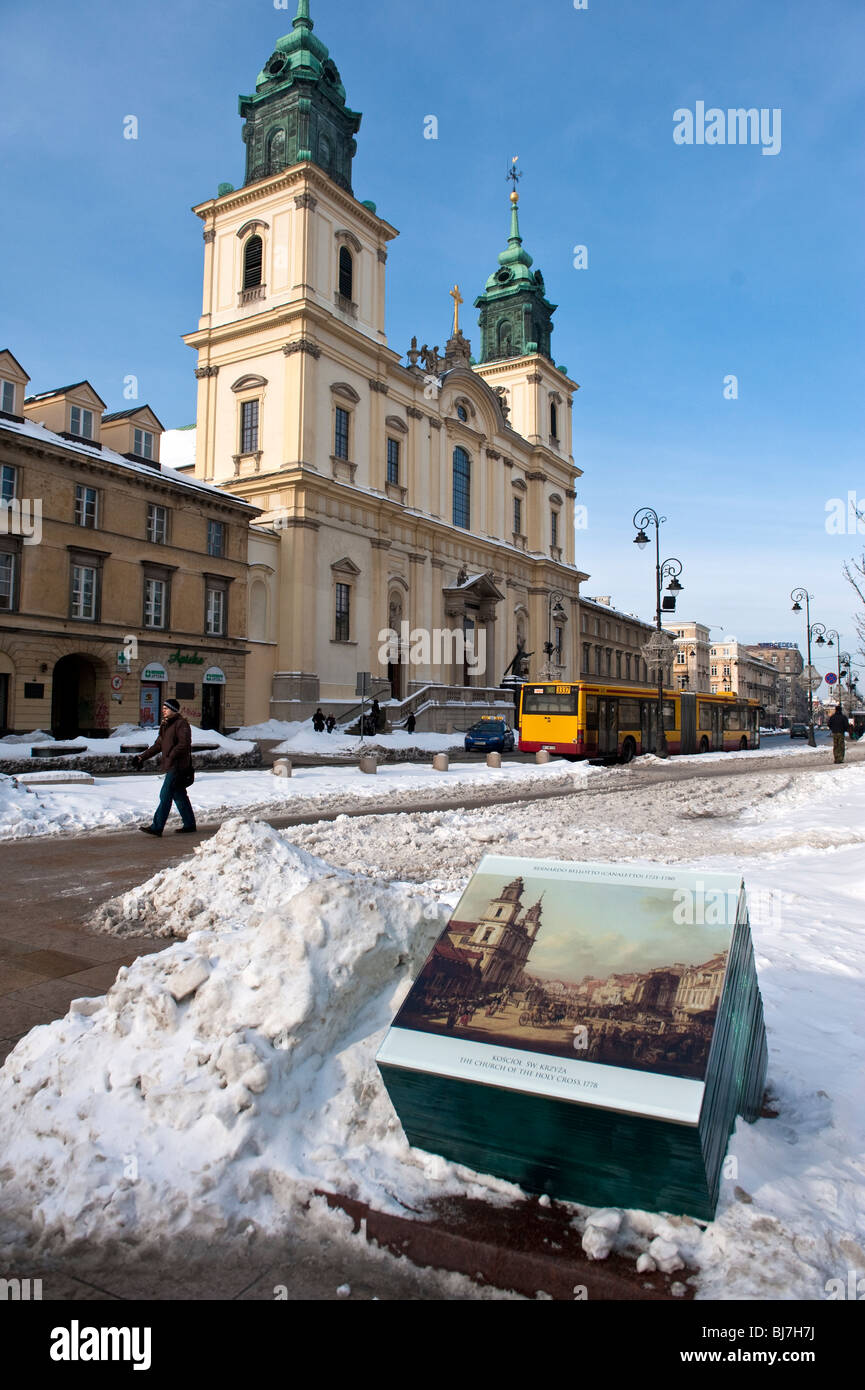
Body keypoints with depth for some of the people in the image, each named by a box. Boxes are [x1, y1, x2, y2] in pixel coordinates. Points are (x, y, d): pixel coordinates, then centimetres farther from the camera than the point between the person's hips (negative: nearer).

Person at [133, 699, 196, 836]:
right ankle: (189, 825, 18)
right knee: (179, 796, 12)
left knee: (165, 796, -10)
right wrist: (142, 757, 20)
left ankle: (157, 827, -9)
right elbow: (158, 745, 24)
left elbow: (184, 743, -19)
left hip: (177, 767, -9)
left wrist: (171, 755, -23)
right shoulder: (165, 725, 19)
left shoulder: (181, 724, -9)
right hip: (170, 767, 9)